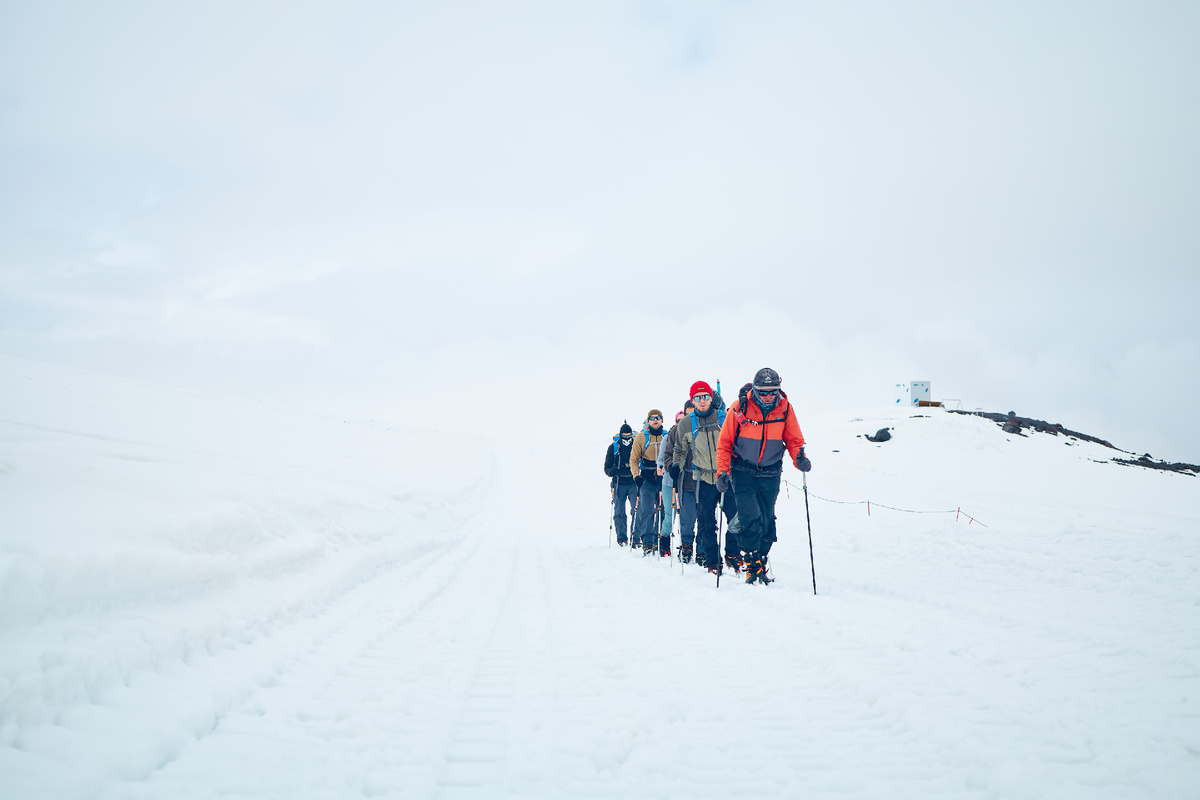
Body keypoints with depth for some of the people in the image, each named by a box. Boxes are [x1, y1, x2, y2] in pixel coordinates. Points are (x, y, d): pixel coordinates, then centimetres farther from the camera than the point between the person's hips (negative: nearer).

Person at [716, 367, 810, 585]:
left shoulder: (785, 409, -4)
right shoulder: (739, 408, -10)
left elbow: (794, 440, 3)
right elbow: (725, 443, -3)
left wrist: (800, 458, -17)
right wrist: (722, 471, -10)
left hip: (770, 474, 2)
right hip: (743, 471, -2)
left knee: (766, 522, 4)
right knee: (752, 519, -16)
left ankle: (760, 562, 22)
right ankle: (752, 565, -3)